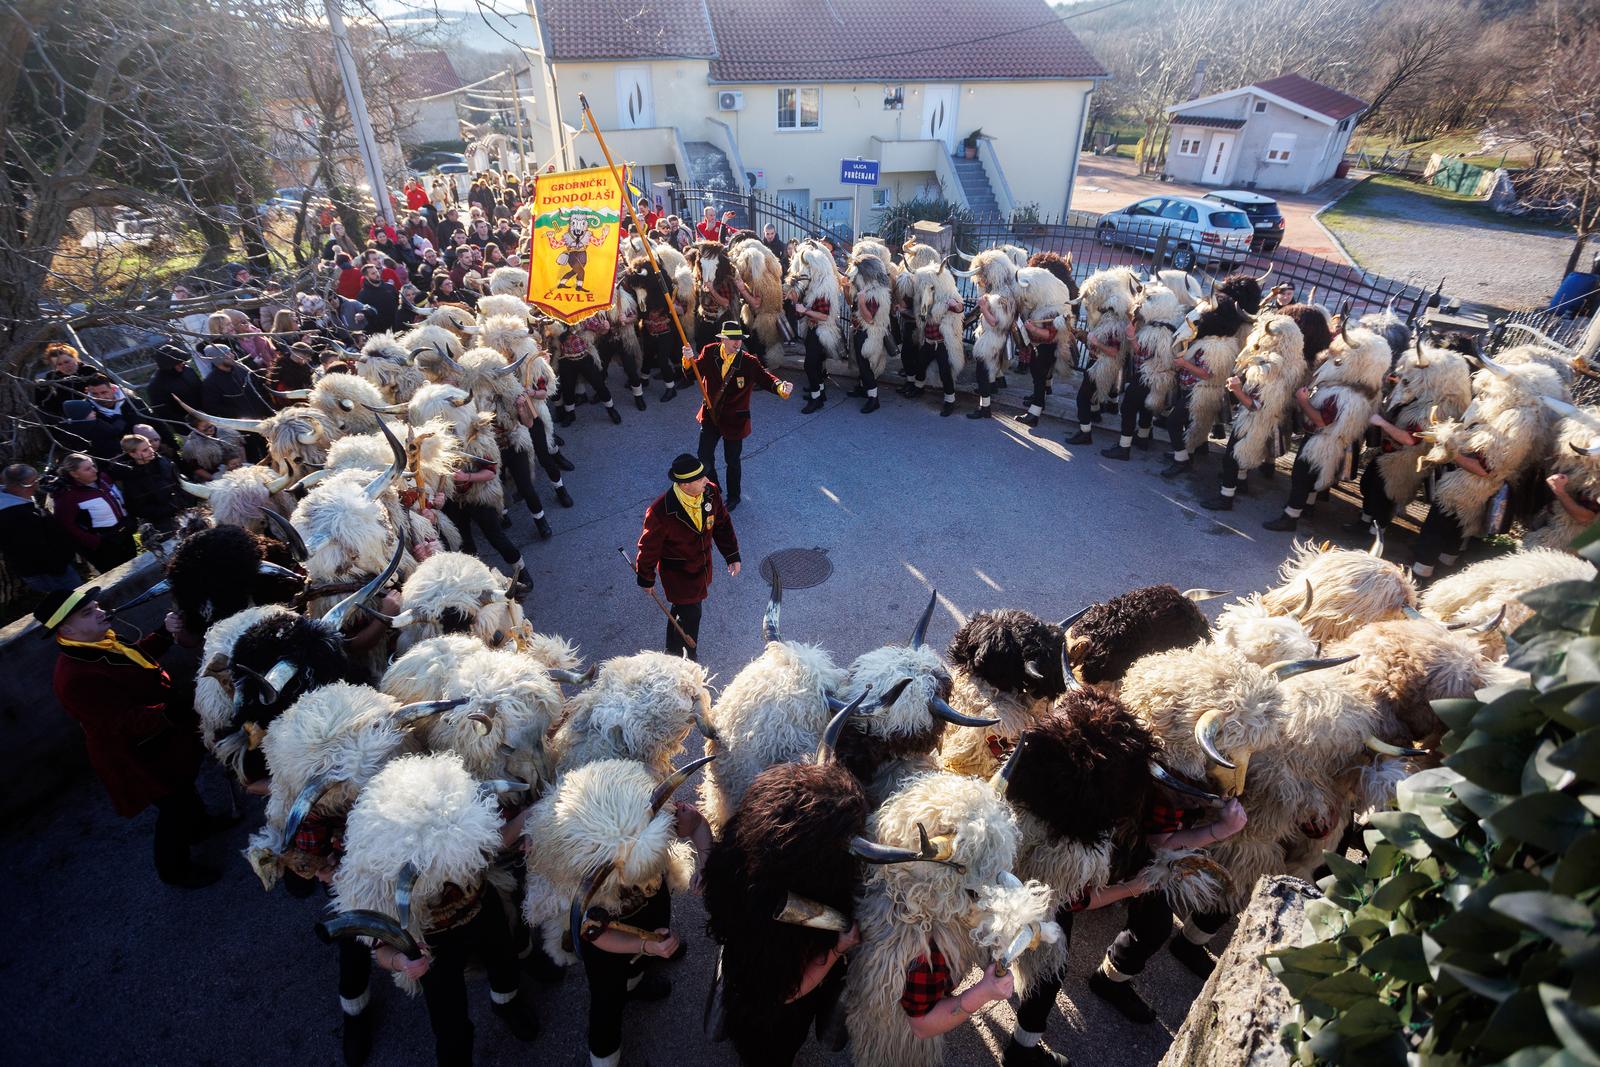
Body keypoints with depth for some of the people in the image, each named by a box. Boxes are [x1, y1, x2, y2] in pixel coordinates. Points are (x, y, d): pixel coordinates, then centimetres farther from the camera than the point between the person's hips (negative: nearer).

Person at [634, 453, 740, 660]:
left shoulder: (711, 493, -18)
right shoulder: (661, 511, -33)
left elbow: (722, 524, 0)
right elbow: (649, 546, -17)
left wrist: (732, 556, 3)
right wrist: (646, 579, -4)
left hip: (703, 565, 6)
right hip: (678, 573, -6)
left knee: (683, 608, 25)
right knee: (690, 615, 4)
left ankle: (673, 652, 49)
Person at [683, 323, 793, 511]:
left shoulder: (748, 362, -17)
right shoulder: (709, 352, -9)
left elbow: (765, 376, -26)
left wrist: (781, 387, -47)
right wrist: (689, 360, -27)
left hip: (734, 419, -2)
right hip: (711, 415, 3)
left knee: (732, 461, 13)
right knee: (704, 456, 11)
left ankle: (733, 496, 38)